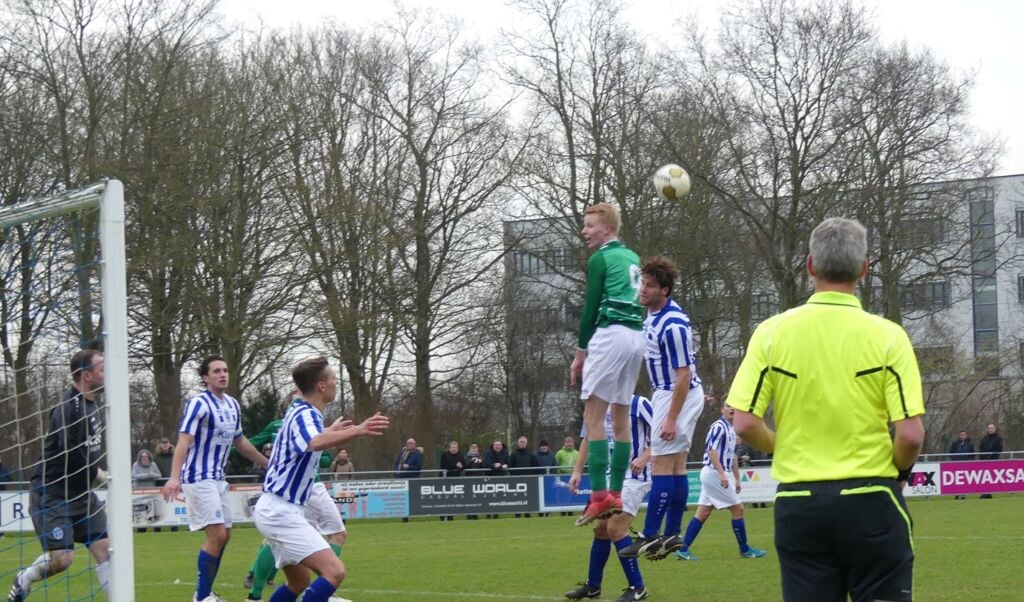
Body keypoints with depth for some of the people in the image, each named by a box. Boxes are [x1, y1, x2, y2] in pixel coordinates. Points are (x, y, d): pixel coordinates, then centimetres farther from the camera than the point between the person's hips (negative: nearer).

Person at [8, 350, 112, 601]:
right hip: (52, 494, -9)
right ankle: (24, 580, 16)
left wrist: (95, 474, 8)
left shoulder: (89, 404, 10)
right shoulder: (68, 407, -20)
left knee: (104, 548, -1)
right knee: (62, 557, -12)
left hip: (81, 493, 9)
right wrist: (97, 474, -12)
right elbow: (70, 453, -28)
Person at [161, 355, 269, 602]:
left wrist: (269, 463, 31)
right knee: (216, 534, -15)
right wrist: (174, 477, -36)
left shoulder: (232, 405, 10)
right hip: (199, 478, -9)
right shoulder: (199, 404, -14)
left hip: (218, 478, 9)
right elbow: (183, 441, -24)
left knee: (224, 535, 10)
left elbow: (240, 442, 24)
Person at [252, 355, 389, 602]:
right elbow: (316, 443, -42)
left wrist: (331, 430, 51)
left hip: (278, 510, 11)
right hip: (281, 511, -11)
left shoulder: (301, 412, 13)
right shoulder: (304, 415, -17)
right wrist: (357, 431, -56)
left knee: (299, 582, 20)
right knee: (334, 571, -20)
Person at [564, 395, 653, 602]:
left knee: (615, 528, -16)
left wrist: (645, 457, -26)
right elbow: (588, 439, 18)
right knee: (600, 528, 10)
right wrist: (577, 471, 11)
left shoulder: (639, 404, -12)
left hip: (634, 477, -7)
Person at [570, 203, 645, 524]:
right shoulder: (632, 259, 20)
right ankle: (616, 494, 12)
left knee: (593, 414, -9)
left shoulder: (600, 260, -5)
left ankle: (600, 496, -18)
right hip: (637, 336, 9)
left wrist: (581, 352, -1)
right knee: (621, 416, 12)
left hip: (611, 335, -9)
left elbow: (590, 308, -7)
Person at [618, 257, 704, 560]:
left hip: (678, 396, -10)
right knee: (676, 467, 9)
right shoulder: (654, 313, 7)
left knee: (662, 467, -9)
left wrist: (672, 418, -23)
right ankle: (673, 534, 11)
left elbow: (684, 375, -23)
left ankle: (650, 536, -9)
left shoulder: (672, 325, -23)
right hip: (666, 392, 10)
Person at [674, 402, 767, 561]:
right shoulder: (719, 427, -13)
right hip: (715, 473, -9)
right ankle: (745, 550, 8)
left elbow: (733, 456, 24)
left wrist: (737, 479, 25)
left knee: (702, 513, 5)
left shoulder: (731, 429, 17)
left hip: (711, 475, 9)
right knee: (738, 509, -1)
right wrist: (722, 474, -26)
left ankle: (683, 549, 2)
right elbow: (711, 450, -22)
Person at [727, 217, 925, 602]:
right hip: (869, 499, -2)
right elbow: (910, 435, -11)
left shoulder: (772, 333, -1)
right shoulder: (887, 336, -6)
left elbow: (745, 424, -4)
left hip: (797, 502, 2)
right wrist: (899, 471, 10)